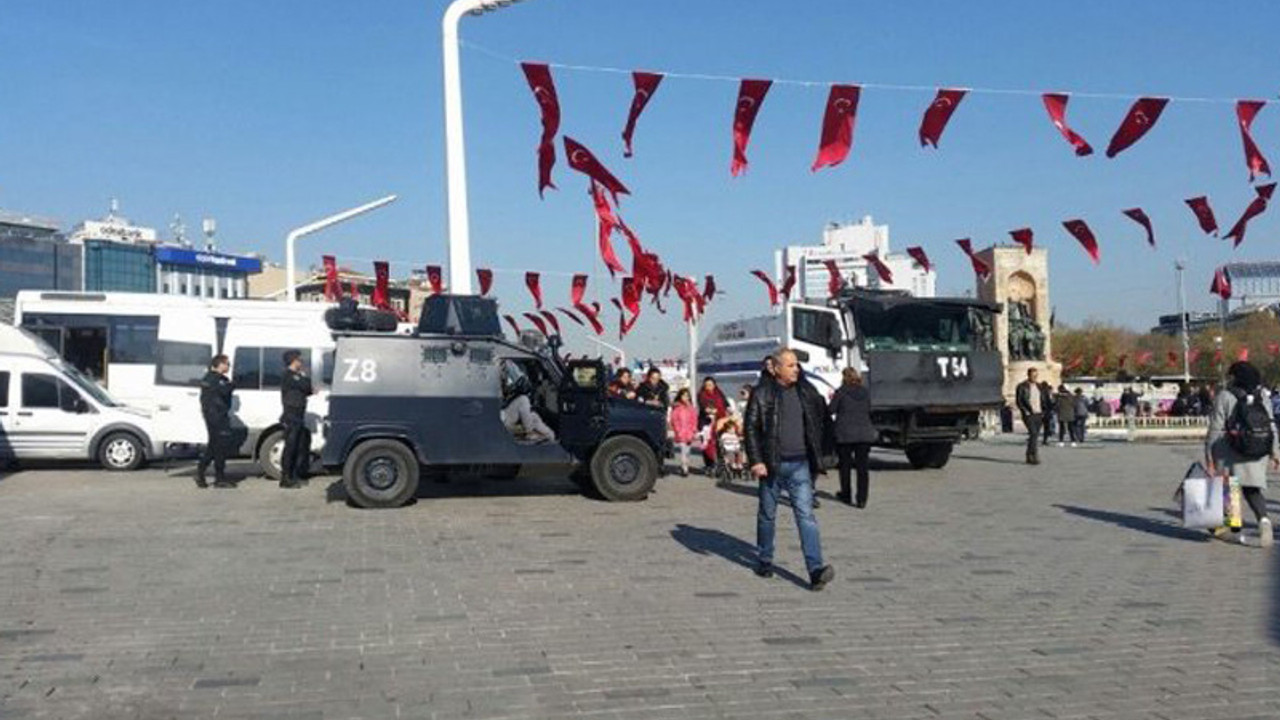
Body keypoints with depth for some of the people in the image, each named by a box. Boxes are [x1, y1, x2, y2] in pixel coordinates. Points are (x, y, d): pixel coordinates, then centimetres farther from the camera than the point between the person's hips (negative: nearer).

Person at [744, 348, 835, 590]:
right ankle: (764, 561, 29)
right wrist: (756, 461, -14)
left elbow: (821, 420, 15)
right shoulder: (762, 394, -5)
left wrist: (817, 453, 9)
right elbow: (751, 429, -6)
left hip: (799, 464, 2)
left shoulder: (807, 392, 7)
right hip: (772, 464, -2)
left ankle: (816, 569, -14)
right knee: (767, 514, 11)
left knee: (806, 514, -7)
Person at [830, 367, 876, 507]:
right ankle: (862, 499, -1)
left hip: (845, 434, -3)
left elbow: (831, 410, -3)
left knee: (845, 465, 11)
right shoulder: (865, 392, 6)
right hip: (864, 433, 3)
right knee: (862, 466, 3)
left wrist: (832, 399, 15)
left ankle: (846, 496, 20)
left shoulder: (841, 392, -7)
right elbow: (869, 410, 13)